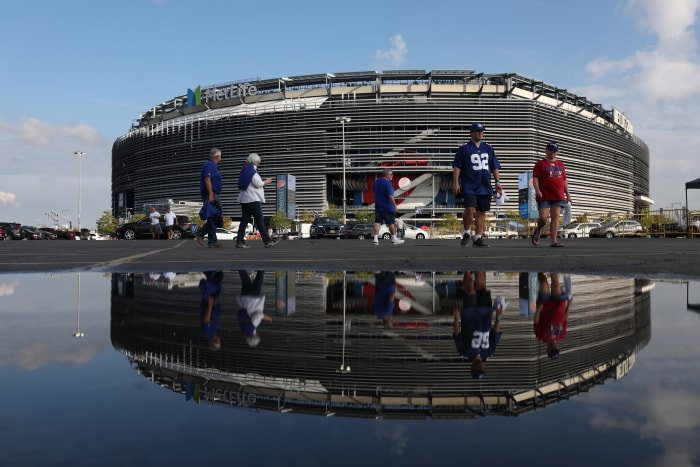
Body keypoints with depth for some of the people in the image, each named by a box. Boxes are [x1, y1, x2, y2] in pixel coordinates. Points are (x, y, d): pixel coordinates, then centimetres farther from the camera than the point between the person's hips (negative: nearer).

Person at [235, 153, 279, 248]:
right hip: (253, 199, -9)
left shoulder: (245, 170, 17)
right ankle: (267, 241, -1)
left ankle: (239, 241, 0)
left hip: (244, 200, 9)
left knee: (244, 220, 6)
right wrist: (266, 181, 2)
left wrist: (264, 183, 20)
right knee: (260, 221, -5)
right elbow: (258, 184, -15)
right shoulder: (252, 170, -11)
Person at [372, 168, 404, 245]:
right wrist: (395, 205, -16)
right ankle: (394, 239, 15)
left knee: (377, 222, 3)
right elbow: (390, 196, -24)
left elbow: (374, 191, 21)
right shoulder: (387, 183, -18)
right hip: (387, 207, -7)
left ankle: (375, 239, -4)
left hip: (378, 206, 7)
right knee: (391, 223, 5)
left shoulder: (376, 181, 8)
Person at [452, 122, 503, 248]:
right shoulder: (464, 148, 1)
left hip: (485, 187, 5)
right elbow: (456, 167, -2)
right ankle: (466, 234, 4)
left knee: (482, 212, 4)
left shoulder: (488, 148, 14)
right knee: (470, 209, -16)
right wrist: (456, 183, -10)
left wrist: (497, 182, 9)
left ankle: (478, 238, 11)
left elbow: (495, 167, 17)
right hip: (469, 186, -4)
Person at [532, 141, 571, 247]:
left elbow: (564, 181, 21)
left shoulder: (561, 164, 19)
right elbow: (535, 179, -5)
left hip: (558, 196, 4)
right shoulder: (540, 164, 3)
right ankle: (538, 231, 21)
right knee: (543, 217, -10)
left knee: (555, 217, -3)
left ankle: (553, 240, -4)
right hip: (544, 196, -4)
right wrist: (537, 191, -20)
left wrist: (567, 194, 14)